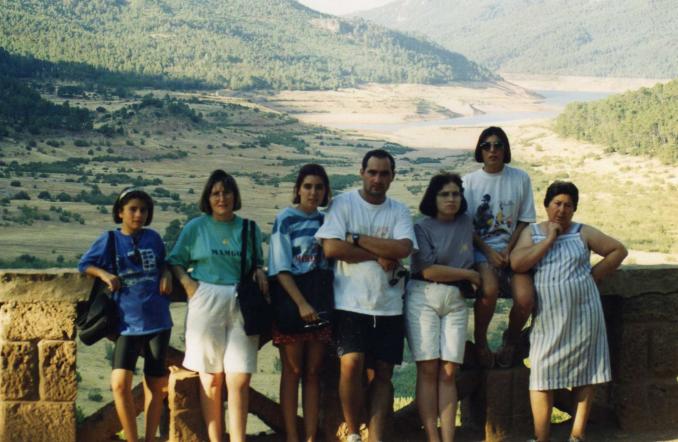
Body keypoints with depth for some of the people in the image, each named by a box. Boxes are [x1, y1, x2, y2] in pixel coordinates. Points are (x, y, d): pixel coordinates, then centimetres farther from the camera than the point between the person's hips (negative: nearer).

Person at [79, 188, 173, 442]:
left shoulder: (153, 238, 5)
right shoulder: (109, 241, 1)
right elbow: (84, 265, 9)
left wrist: (166, 274, -1)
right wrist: (105, 274, -9)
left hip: (157, 322, 2)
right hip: (128, 323, -2)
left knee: (156, 386, 7)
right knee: (120, 384, -14)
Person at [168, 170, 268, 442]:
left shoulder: (249, 229, 13)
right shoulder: (195, 227, 8)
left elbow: (258, 263, 22)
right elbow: (175, 262, 10)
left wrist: (259, 272, 1)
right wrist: (186, 281, -7)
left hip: (242, 306, 1)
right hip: (207, 304, -1)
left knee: (240, 380, -5)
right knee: (211, 379, 0)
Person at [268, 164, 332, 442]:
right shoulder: (285, 219, -3)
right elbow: (281, 268, -9)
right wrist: (301, 304, -18)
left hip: (319, 305, 4)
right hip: (290, 302, -4)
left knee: (313, 372, 5)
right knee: (292, 371, 0)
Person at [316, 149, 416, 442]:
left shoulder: (399, 211, 9)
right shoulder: (343, 203, 1)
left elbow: (403, 249, -8)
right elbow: (331, 248, -11)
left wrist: (357, 238, -9)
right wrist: (380, 256, -8)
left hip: (389, 306, 3)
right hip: (351, 304, -3)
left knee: (382, 373, 2)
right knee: (351, 364, -16)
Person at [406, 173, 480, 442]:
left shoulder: (466, 223, 14)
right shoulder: (422, 228, 1)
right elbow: (428, 270, -8)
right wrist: (470, 274, -2)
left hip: (455, 301, 3)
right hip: (423, 298, -3)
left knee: (449, 372, -4)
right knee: (428, 370, -8)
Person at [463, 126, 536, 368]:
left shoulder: (520, 178, 5)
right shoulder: (470, 181, 3)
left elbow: (525, 220, 6)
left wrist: (508, 250, -8)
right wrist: (489, 252, -11)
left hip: (512, 248, 1)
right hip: (481, 248, -1)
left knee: (525, 298, -25)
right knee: (489, 289, -33)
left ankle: (510, 341, 8)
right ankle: (480, 341, -6)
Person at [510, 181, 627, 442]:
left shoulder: (583, 233, 7)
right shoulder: (532, 232, 7)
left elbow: (619, 250, 9)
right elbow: (517, 264, -9)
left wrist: (594, 274, 0)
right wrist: (550, 239, -9)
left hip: (581, 311, 1)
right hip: (547, 315, 0)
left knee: (584, 371, 2)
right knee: (542, 373, -5)